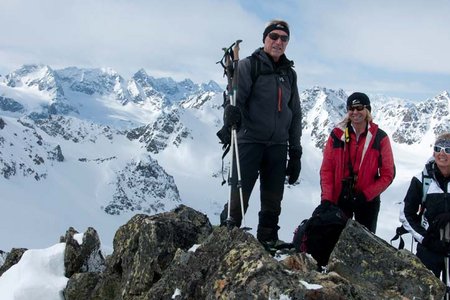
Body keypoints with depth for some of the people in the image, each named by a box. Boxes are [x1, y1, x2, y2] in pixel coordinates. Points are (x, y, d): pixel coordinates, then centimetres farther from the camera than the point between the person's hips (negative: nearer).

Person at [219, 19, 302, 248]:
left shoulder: (289, 74, 17)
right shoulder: (249, 65, 2)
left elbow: (295, 115, 19)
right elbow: (236, 97, -10)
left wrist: (295, 152, 14)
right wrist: (231, 114, -34)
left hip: (278, 146, 5)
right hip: (249, 141, -5)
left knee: (273, 201, 7)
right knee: (239, 196, -10)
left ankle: (268, 242, 16)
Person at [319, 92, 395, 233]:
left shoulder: (380, 137, -3)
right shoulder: (337, 134, 1)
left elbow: (388, 174, -3)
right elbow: (326, 169, 0)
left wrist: (366, 194, -13)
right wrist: (326, 198, -10)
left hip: (367, 200, -1)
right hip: (339, 198, 1)